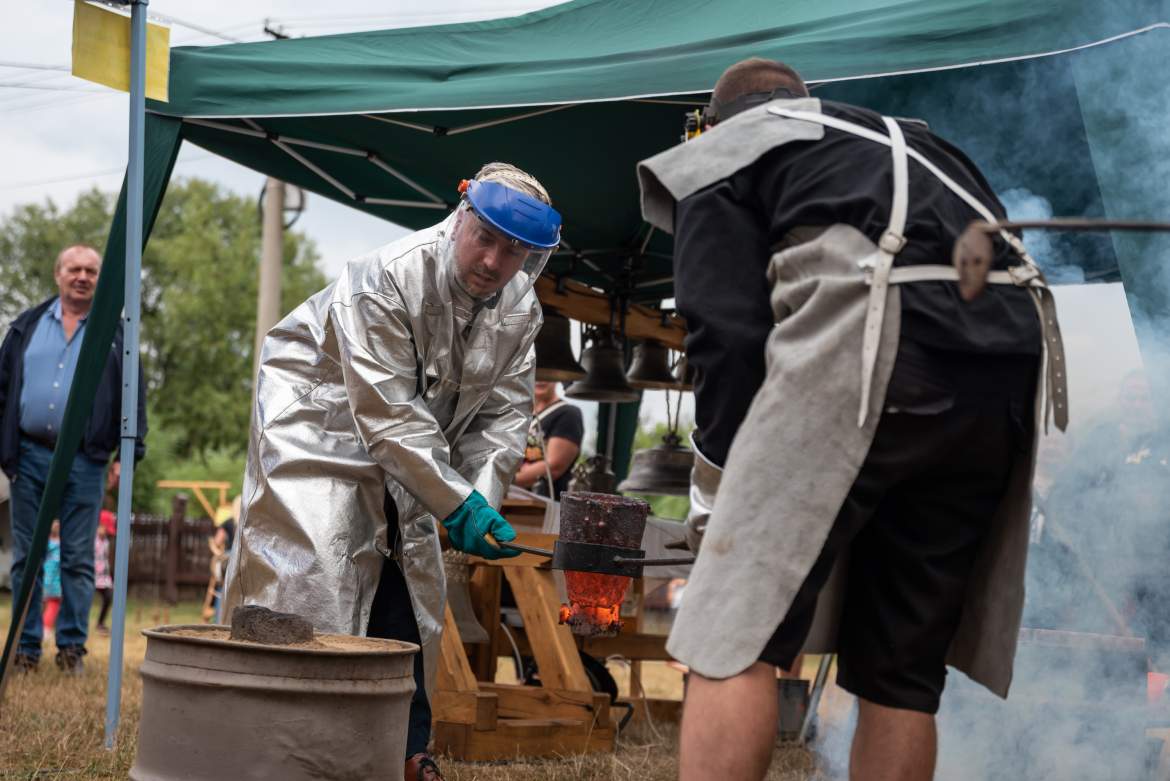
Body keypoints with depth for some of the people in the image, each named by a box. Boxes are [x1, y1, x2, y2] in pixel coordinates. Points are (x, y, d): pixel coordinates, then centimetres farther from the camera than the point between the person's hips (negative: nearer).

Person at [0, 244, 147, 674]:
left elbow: (134, 397, 5)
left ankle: (72, 646, 8)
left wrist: (131, 454, -3)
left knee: (78, 559, 1)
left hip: (84, 462, -1)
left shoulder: (115, 334, 6)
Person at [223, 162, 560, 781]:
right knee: (311, 583, -17)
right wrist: (456, 504, -33)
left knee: (405, 590, 7)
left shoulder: (520, 311, -9)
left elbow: (504, 414, -5)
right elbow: (387, 415, -33)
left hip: (404, 451, 7)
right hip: (320, 420, -7)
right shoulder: (387, 279, -31)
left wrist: (483, 497, -22)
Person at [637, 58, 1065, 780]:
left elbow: (728, 332, 4)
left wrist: (716, 489, 9)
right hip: (1004, 366, 7)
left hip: (871, 337, -6)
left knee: (732, 637, -4)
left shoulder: (718, 154, 19)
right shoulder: (904, 138, 38)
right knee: (902, 668, 11)